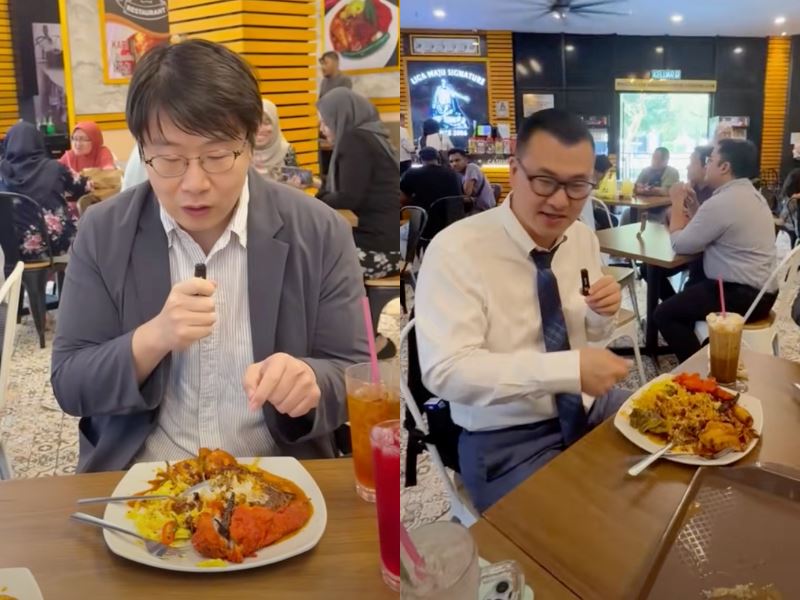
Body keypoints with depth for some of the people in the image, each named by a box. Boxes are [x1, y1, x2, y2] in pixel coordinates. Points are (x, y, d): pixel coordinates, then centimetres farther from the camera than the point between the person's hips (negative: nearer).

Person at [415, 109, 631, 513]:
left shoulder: (584, 239, 3)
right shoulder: (456, 251, -18)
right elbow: (445, 371, -27)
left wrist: (603, 314, -9)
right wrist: (571, 369, -32)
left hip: (591, 408, 7)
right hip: (508, 442, -6)